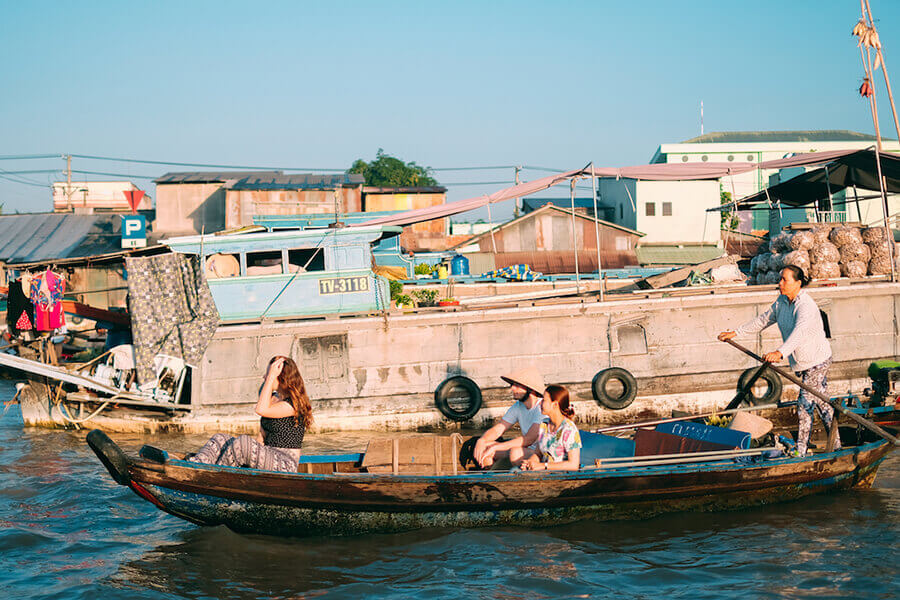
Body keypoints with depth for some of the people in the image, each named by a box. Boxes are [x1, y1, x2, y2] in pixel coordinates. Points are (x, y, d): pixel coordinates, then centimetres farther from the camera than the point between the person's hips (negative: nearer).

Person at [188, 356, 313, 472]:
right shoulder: (272, 398, 14)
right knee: (220, 439, -5)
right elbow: (262, 434, 15)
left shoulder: (295, 404, -14)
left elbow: (261, 409, -26)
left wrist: (271, 376, -22)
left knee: (243, 442, -31)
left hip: (286, 467, -9)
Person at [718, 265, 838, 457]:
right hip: (803, 362, 9)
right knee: (821, 403, 15)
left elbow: (799, 332, -43)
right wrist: (736, 332, 14)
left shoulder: (806, 306, -27)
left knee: (805, 406, -5)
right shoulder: (782, 302, 2)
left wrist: (780, 353, -58)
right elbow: (763, 320, 15)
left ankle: (800, 452, 5)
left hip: (816, 361, -9)